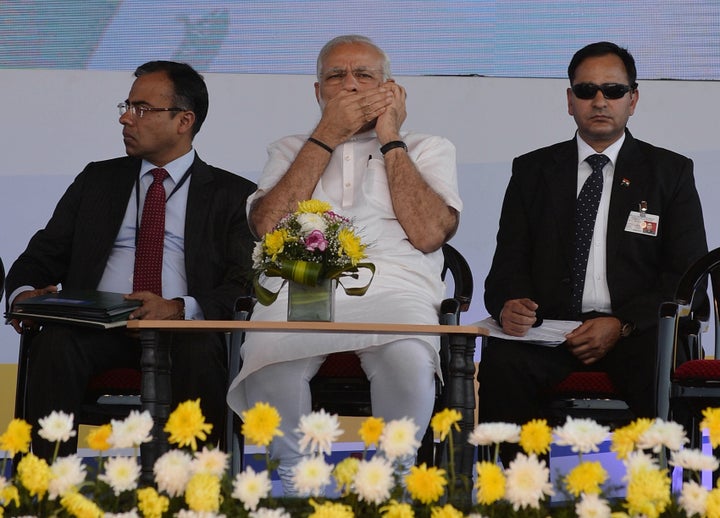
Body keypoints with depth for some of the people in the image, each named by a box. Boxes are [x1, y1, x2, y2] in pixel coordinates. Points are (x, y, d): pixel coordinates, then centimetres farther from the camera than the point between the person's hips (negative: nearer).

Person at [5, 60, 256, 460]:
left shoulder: (233, 194, 13)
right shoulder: (97, 180, 23)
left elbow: (245, 285, -1)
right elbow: (41, 256, 18)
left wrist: (179, 308, -21)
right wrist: (23, 292, -8)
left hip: (184, 332, -2)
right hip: (97, 330, 2)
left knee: (200, 351, -36)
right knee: (53, 342, -31)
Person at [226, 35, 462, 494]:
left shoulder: (428, 149, 21)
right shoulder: (291, 150, 26)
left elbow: (427, 234, 1)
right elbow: (267, 226, 5)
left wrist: (390, 139, 7)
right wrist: (327, 137, 7)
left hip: (393, 288, 0)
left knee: (409, 361, -38)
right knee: (269, 363, -36)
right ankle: (296, 474, -11)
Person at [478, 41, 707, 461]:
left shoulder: (670, 171, 12)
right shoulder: (532, 171, 18)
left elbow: (688, 275, 5)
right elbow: (508, 263, 11)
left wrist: (622, 324, -12)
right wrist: (508, 304, -15)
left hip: (636, 332, -1)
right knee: (501, 362, -31)